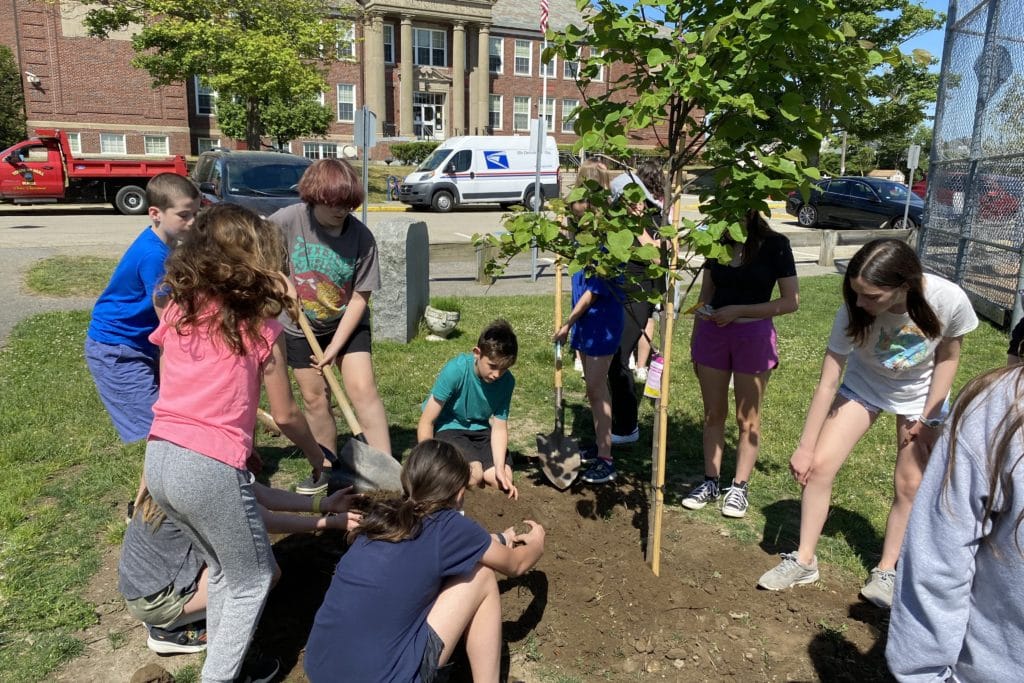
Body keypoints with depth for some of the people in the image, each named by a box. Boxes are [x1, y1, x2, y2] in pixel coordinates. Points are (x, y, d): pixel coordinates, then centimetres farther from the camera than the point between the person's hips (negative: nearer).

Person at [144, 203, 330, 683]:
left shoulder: (178, 310, 8)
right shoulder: (258, 325, -6)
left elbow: (172, 390, 16)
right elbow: (284, 415, 0)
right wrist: (317, 455, 18)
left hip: (159, 459, 7)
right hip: (210, 468, -6)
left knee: (224, 571, 27)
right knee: (254, 578, 17)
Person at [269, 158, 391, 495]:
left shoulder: (361, 237, -21)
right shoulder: (289, 220, -22)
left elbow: (360, 297, -16)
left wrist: (335, 347, -17)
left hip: (347, 324, -1)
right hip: (301, 326, 1)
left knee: (363, 390, -12)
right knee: (315, 398, 8)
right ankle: (328, 468, 25)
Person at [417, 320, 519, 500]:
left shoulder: (507, 381, -14)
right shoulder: (455, 370, -27)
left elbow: (499, 427, -10)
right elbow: (426, 422, -21)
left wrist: (500, 468, -24)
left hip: (479, 429, 4)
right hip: (447, 427, -4)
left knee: (502, 480, -15)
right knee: (473, 474, -26)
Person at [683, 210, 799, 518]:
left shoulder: (774, 244, -9)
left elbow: (791, 301, -11)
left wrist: (738, 310, -17)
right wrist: (695, 340, 11)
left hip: (753, 335, -4)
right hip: (712, 333, 4)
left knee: (747, 418, 9)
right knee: (713, 414, 12)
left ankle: (739, 487, 21)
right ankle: (710, 482, 24)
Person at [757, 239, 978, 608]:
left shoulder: (949, 300, -33)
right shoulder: (853, 312, -32)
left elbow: (948, 356, -12)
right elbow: (827, 383, -25)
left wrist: (927, 418, -12)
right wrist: (804, 446, -21)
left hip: (921, 394, 0)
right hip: (863, 385, 0)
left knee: (909, 485, 2)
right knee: (819, 465, -9)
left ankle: (886, 571, 23)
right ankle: (804, 560, 7)